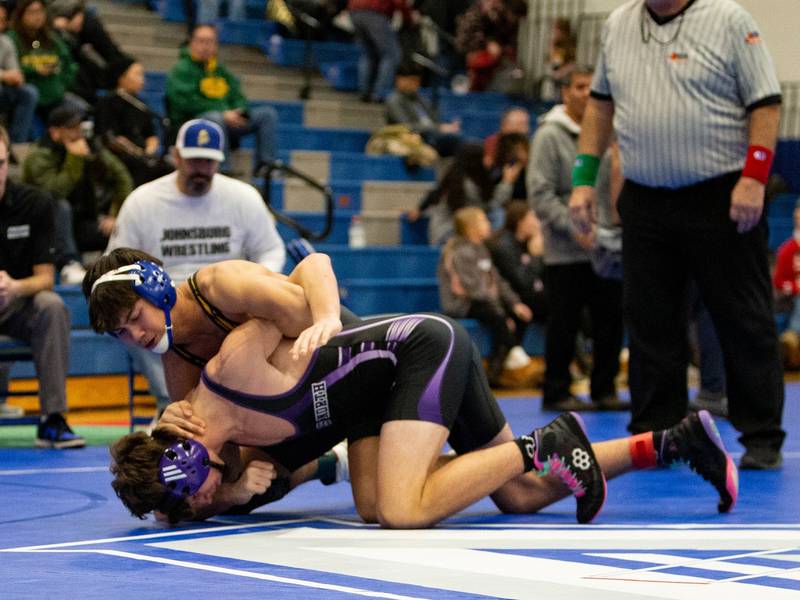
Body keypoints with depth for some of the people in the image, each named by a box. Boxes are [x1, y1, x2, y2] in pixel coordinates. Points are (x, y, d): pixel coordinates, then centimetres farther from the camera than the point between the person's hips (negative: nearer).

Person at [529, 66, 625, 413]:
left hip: (605, 249, 5)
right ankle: (557, 392, 10)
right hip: (565, 253, -5)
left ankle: (604, 389, 16)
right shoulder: (550, 135, -5)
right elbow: (541, 193, -10)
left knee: (611, 319, 6)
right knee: (565, 323, 0)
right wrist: (574, 229, -18)